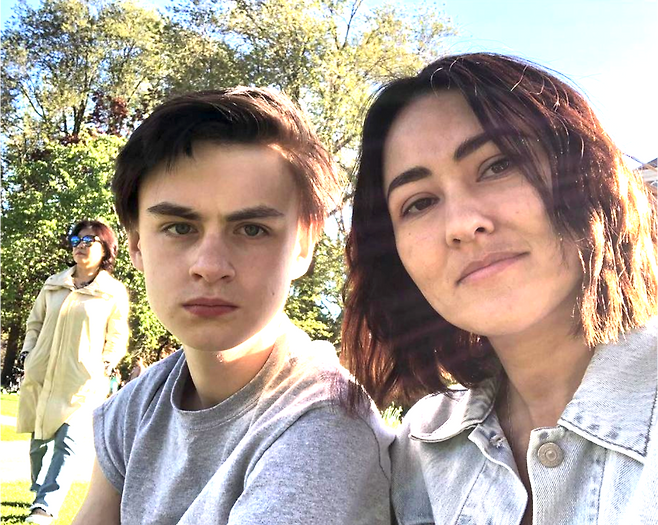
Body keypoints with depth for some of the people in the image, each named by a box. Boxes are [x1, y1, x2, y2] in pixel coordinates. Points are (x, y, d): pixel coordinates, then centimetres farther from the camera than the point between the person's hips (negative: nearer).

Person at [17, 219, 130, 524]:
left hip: (83, 382, -4)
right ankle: (42, 494, 31)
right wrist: (28, 354, 6)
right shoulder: (53, 285, 11)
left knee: (68, 443, -15)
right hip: (41, 377, 4)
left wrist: (106, 365, -7)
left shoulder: (114, 292, 1)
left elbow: (117, 338, 5)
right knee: (38, 442, 12)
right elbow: (35, 322, 18)